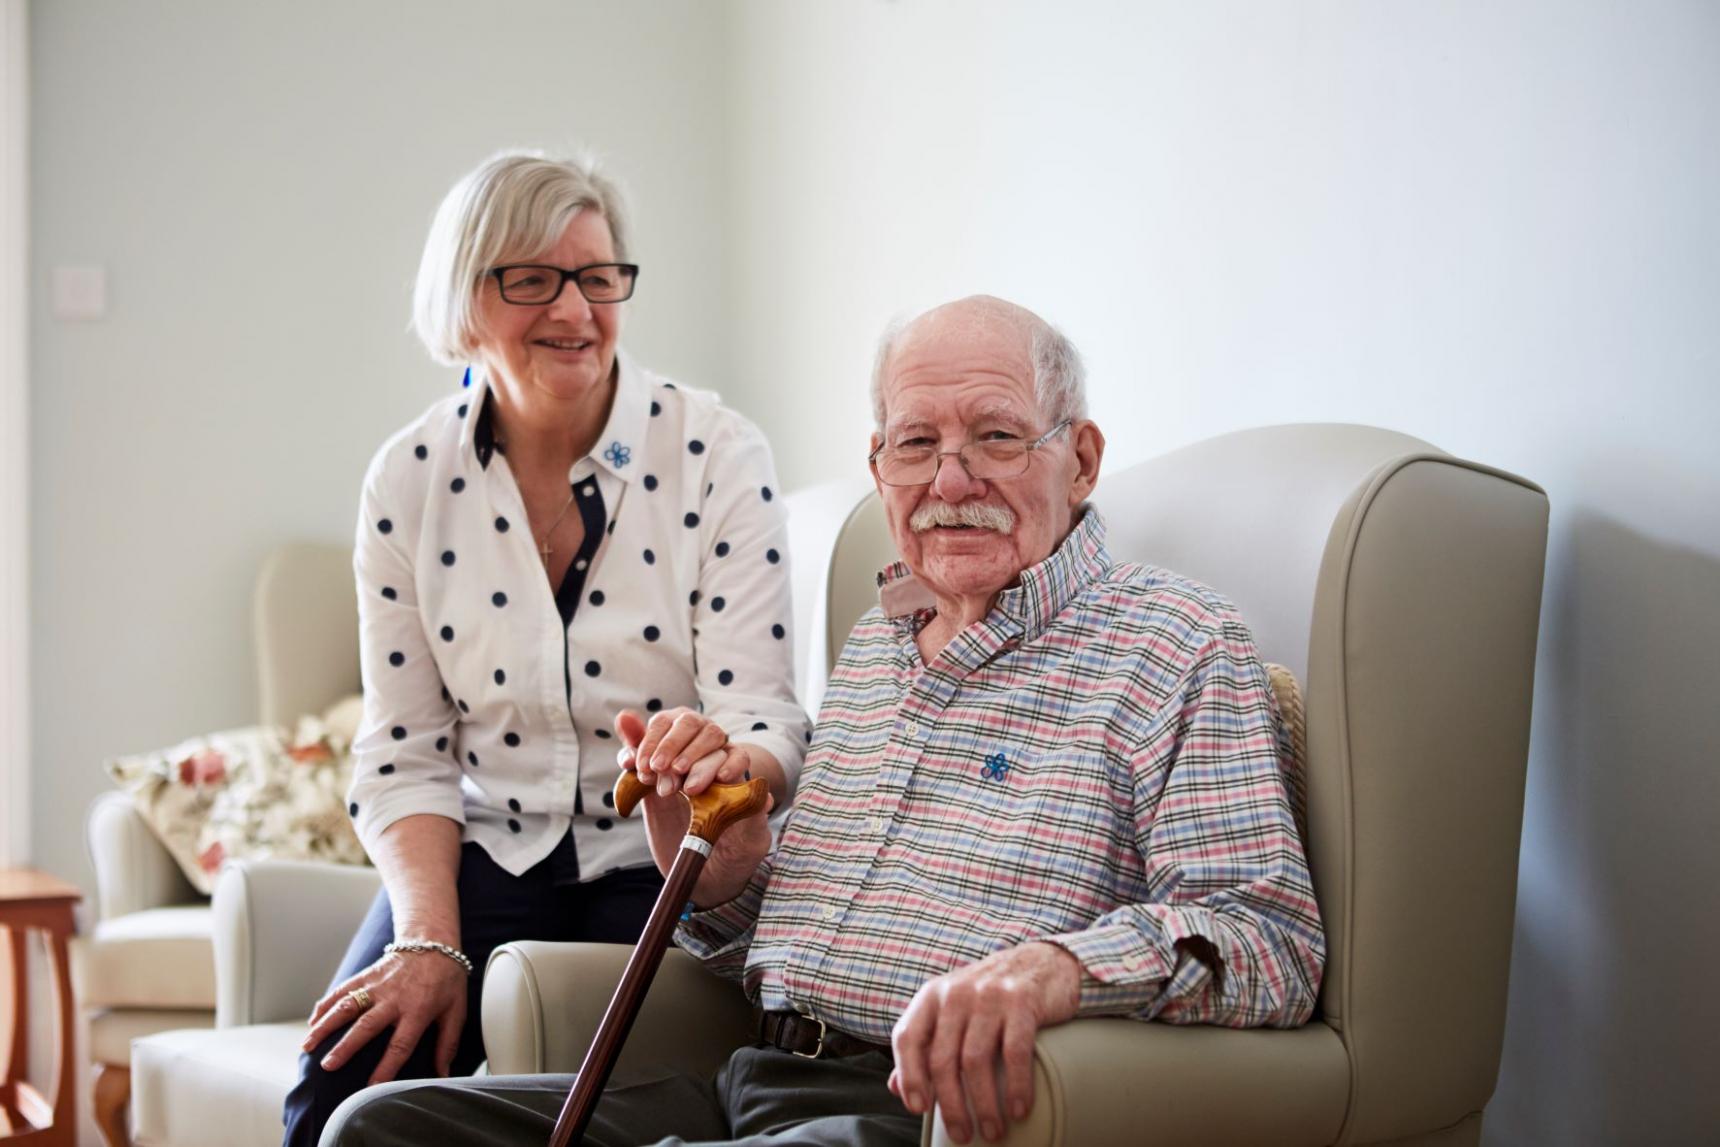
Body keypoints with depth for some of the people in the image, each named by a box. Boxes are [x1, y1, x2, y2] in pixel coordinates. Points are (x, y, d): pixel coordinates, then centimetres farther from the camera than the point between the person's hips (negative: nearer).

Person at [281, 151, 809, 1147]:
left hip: (663, 864, -2)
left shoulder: (717, 456, -7)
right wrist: (430, 941, -14)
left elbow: (768, 724, -11)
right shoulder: (411, 480, 2)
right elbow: (406, 757, 3)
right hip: (489, 852, 2)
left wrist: (729, 759, -37)